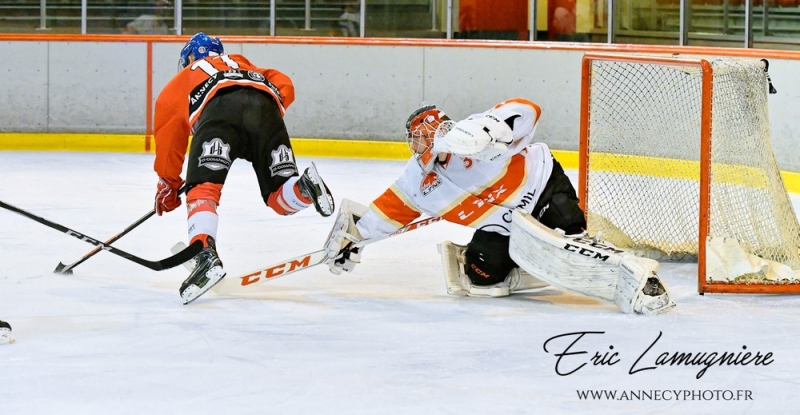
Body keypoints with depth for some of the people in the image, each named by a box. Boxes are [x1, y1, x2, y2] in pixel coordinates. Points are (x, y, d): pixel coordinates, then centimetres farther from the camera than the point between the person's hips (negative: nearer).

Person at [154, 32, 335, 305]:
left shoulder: (182, 80, 35)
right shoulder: (243, 65, 45)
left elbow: (169, 135, 29)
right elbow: (284, 86, 30)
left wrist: (169, 185, 37)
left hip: (220, 109, -3)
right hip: (265, 106, 3)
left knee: (203, 188, -6)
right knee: (280, 197, 11)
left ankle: (206, 255, -30)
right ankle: (306, 187, -23)